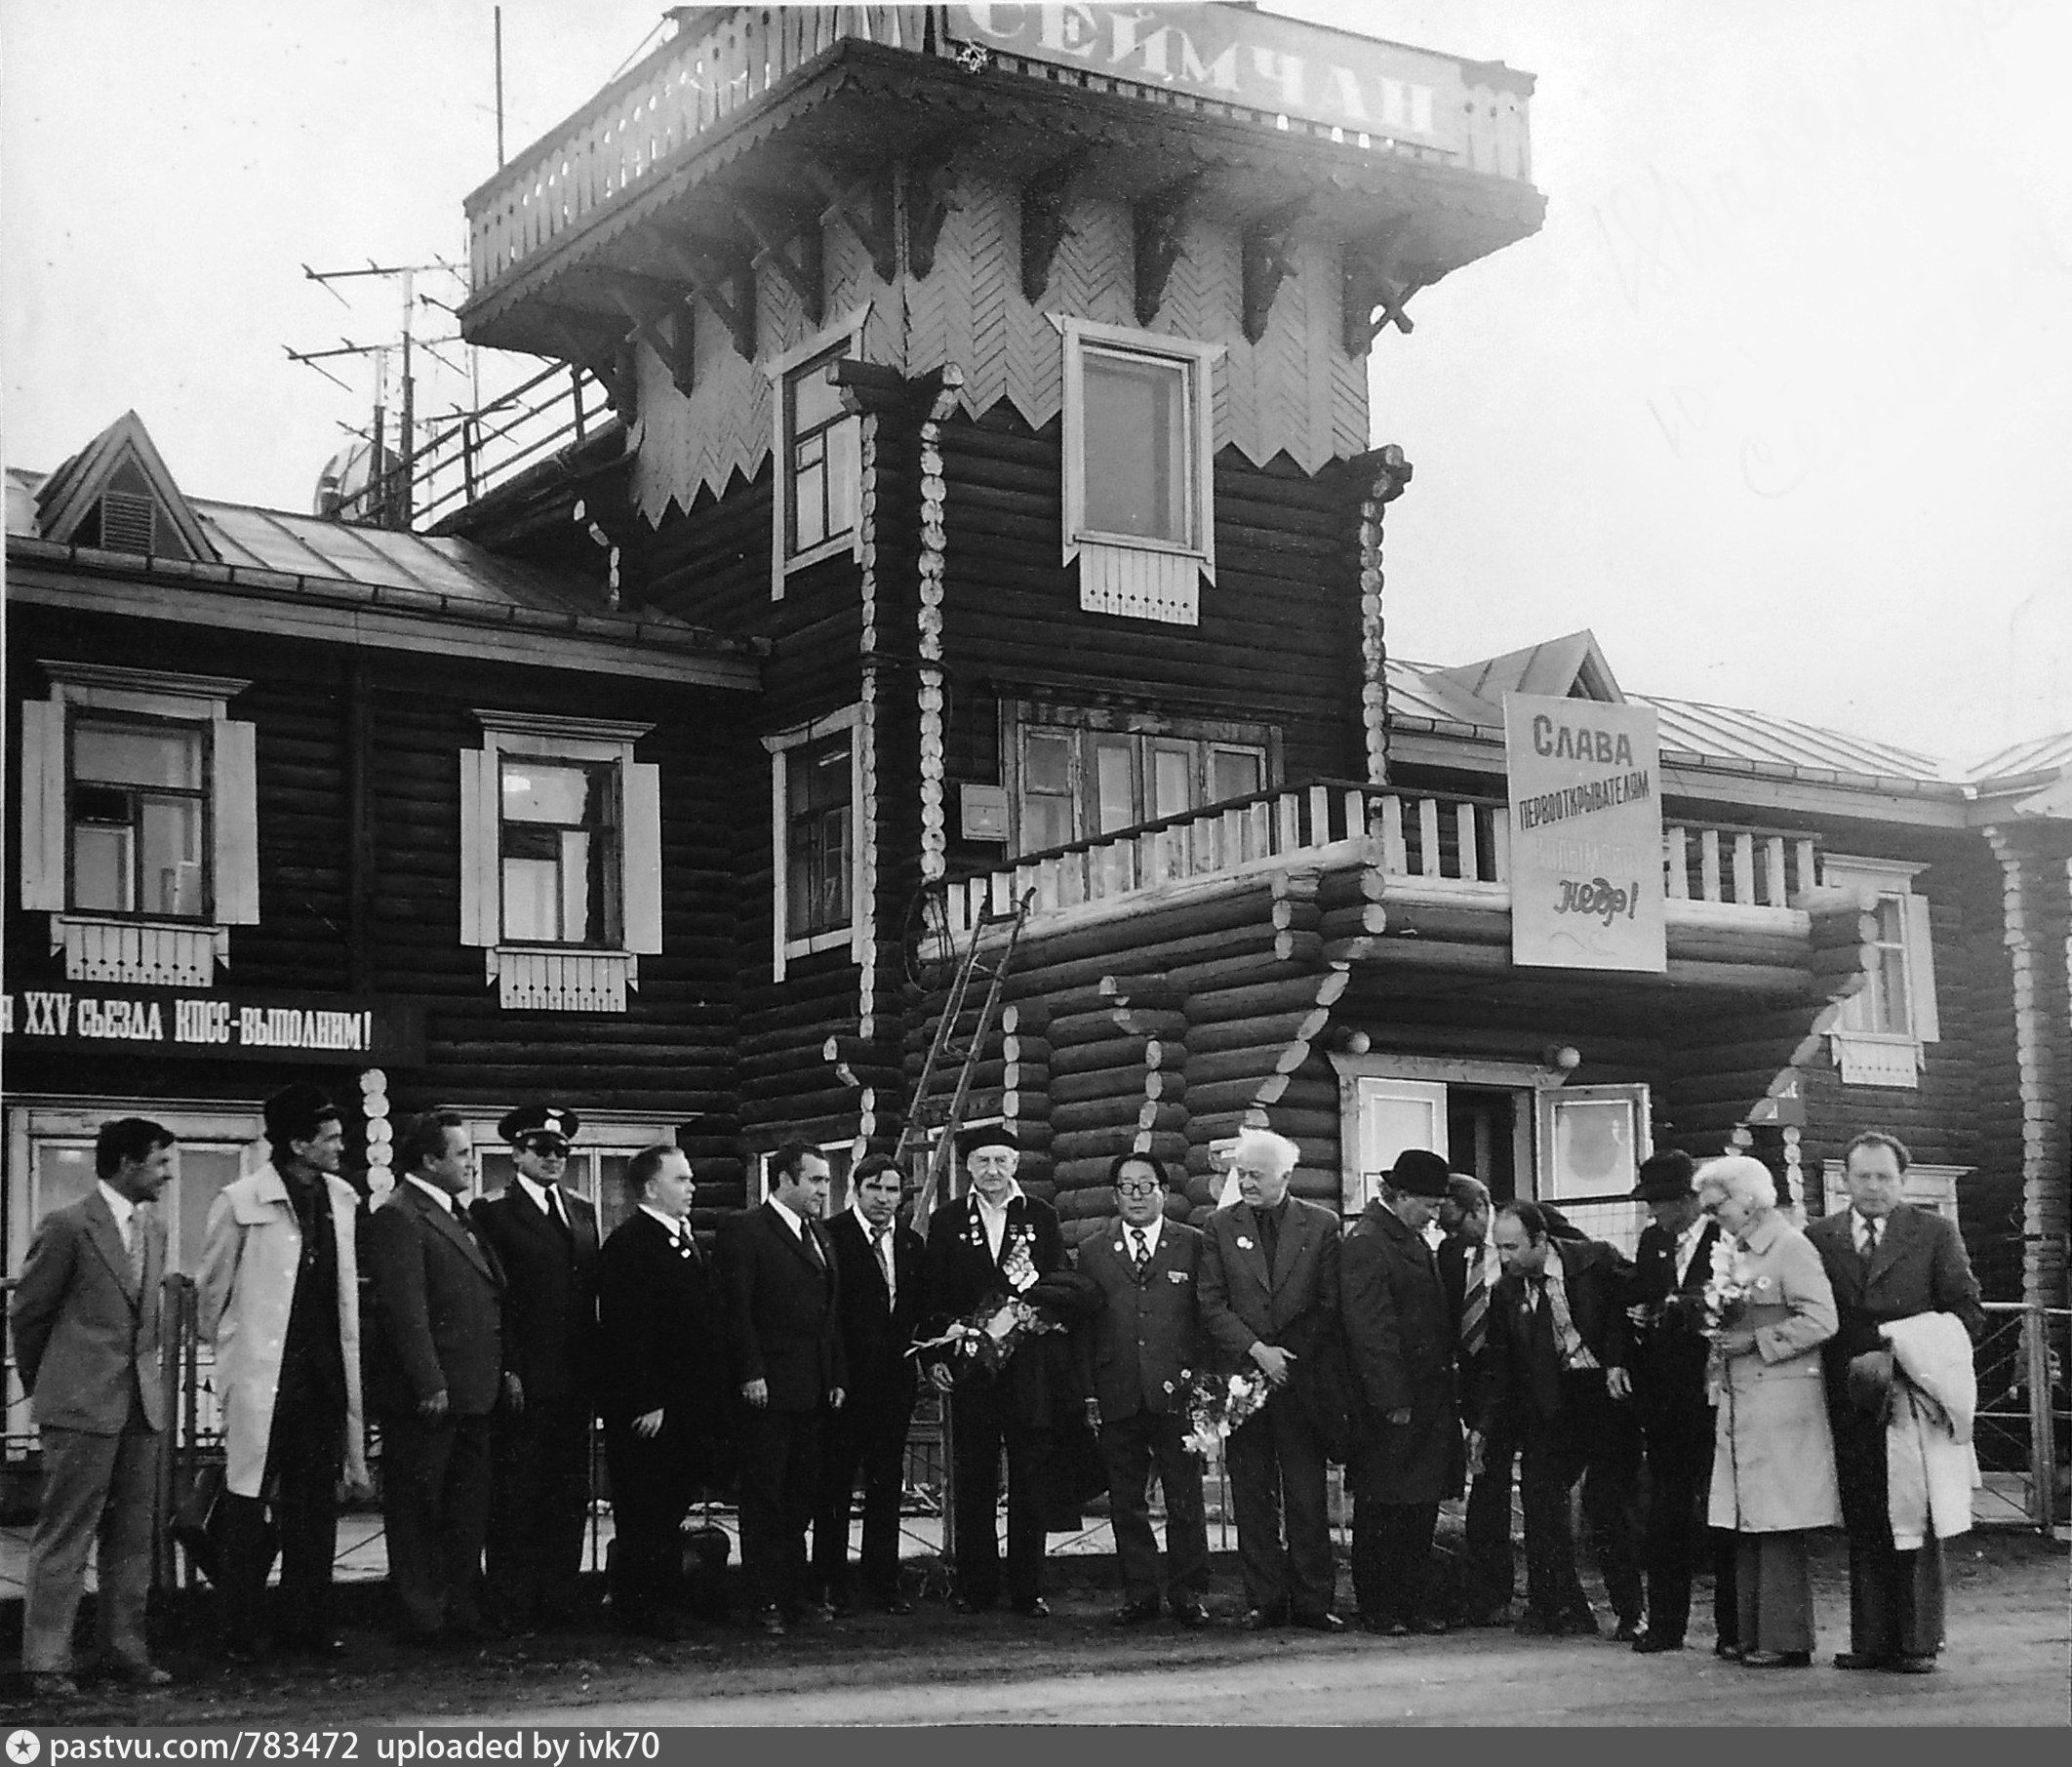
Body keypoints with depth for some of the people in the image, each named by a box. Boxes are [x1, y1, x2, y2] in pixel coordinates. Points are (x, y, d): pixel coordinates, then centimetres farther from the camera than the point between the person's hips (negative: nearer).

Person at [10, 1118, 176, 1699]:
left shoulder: (154, 1230, 13)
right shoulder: (67, 1227, -8)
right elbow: (27, 1313, 0)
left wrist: (150, 1370, 17)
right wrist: (42, 1386, 9)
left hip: (143, 1404, 7)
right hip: (81, 1408, -7)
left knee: (133, 1536, 9)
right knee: (64, 1536, -2)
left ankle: (124, 1651, 17)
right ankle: (47, 1663, 3)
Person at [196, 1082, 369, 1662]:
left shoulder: (340, 1199, 9)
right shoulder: (241, 1201, -9)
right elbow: (211, 1286, 1)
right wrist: (224, 1346, 10)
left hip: (324, 1375, 6)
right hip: (263, 1376, -5)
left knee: (315, 1504, 8)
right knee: (249, 1506, 0)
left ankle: (307, 1623, 16)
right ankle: (244, 1631, 7)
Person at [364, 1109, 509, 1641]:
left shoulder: (457, 1215, 16)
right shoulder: (398, 1217, -13)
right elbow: (405, 1310, -19)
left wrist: (504, 1370, 15)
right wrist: (429, 1385, -21)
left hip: (471, 1393, 9)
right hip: (425, 1395, -9)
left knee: (469, 1509, 14)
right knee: (418, 1509, 1)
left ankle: (464, 1611, 22)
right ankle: (424, 1617, 8)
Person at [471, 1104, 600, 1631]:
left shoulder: (582, 1212, 16)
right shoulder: (493, 1212, -3)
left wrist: (593, 1371, 9)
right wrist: (508, 1372, -15)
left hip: (575, 1381, 6)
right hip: (523, 1383, -6)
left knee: (569, 1495, 8)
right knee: (515, 1498, -1)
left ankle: (558, 1598, 15)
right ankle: (509, 1603, 5)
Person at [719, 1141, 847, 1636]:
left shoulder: (817, 1236, 18)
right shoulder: (745, 1232, -7)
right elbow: (737, 1310, -12)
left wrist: (837, 1377, 14)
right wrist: (750, 1374, -17)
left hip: (813, 1391, 8)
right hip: (768, 1390, -8)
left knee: (801, 1497, 11)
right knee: (765, 1498, -2)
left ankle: (794, 1593, 19)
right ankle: (765, 1601, 1)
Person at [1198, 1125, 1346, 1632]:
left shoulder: (1321, 1225, 5)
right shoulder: (1220, 1227, 7)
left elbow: (1331, 1304, 4)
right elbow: (1212, 1305, 2)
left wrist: (1289, 1353, -6)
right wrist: (1256, 1350, -10)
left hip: (1302, 1378, -1)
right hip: (1242, 1376, 1)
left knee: (1307, 1495, 0)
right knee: (1252, 1495, 3)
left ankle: (1313, 1600, 6)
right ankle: (1264, 1599, 9)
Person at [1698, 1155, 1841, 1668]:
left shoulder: (1792, 1248, -9)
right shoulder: (1739, 1251, 17)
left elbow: (1821, 1321, -17)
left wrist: (1753, 1342, -16)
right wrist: (1720, 1329, 6)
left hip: (1782, 1399, -9)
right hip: (1740, 1398, 9)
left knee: (1781, 1527, -6)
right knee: (1748, 1524, 9)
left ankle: (1786, 1640, -2)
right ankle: (1751, 1634, 13)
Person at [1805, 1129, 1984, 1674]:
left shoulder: (1934, 1233, 4)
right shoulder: (1818, 1237, 9)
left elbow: (1967, 1312, 1)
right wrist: (1843, 1370, -5)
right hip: (1850, 1401, 2)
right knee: (1862, 1525, 5)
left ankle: (1918, 1642, 6)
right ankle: (1870, 1640, 10)